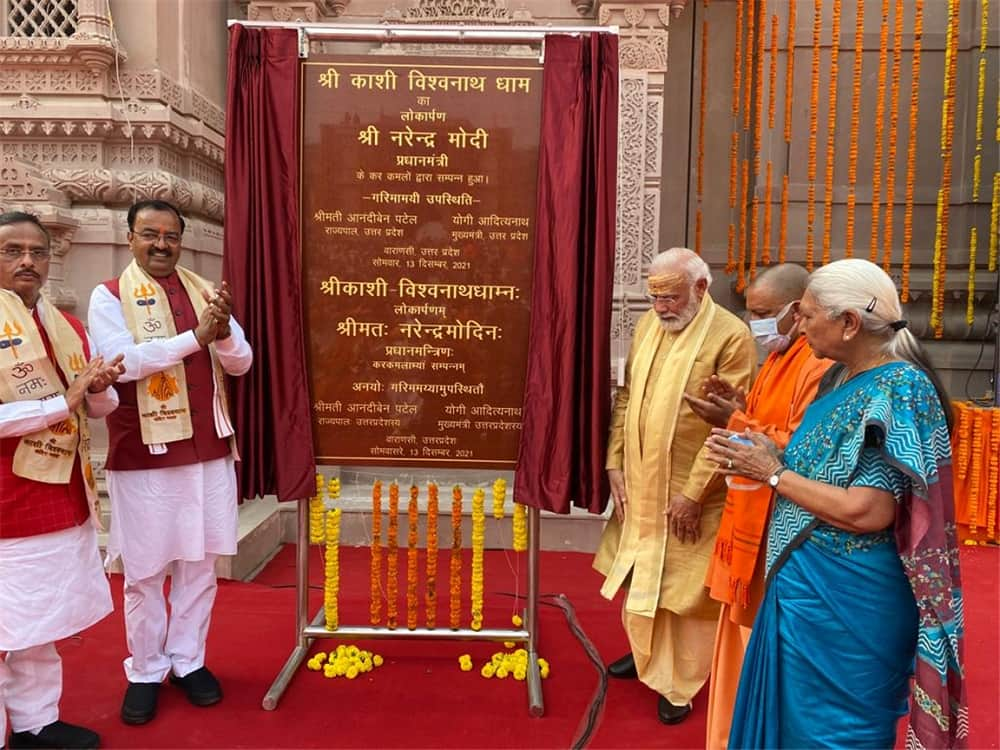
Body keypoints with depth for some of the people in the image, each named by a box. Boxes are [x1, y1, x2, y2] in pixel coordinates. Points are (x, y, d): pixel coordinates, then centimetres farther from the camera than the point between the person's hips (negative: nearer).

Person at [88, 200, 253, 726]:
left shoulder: (205, 291, 8)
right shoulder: (109, 296, -2)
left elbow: (241, 363, 4)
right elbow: (119, 362, -18)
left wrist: (223, 333, -17)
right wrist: (195, 336, -24)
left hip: (208, 449, 3)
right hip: (143, 454, -3)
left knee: (199, 563, 12)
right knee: (144, 570, 8)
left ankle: (188, 660, 28)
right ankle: (145, 671, 26)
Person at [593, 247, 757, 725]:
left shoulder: (731, 336, -15)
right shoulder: (646, 325, 5)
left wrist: (693, 492, -17)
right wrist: (615, 464, 3)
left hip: (688, 492, -6)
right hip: (638, 484, 6)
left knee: (684, 589, 8)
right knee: (637, 577, 20)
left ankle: (679, 684, 27)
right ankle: (645, 651, 44)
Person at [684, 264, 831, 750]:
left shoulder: (820, 367, -20)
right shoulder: (780, 356, 11)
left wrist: (734, 423, -23)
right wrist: (741, 406, 2)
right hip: (752, 523, 10)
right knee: (744, 636, 20)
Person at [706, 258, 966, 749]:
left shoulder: (896, 390, -21)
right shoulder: (843, 378, 6)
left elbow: (865, 512, -27)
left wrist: (774, 473, -18)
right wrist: (760, 455, -3)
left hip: (847, 602, -9)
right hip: (806, 587, 9)